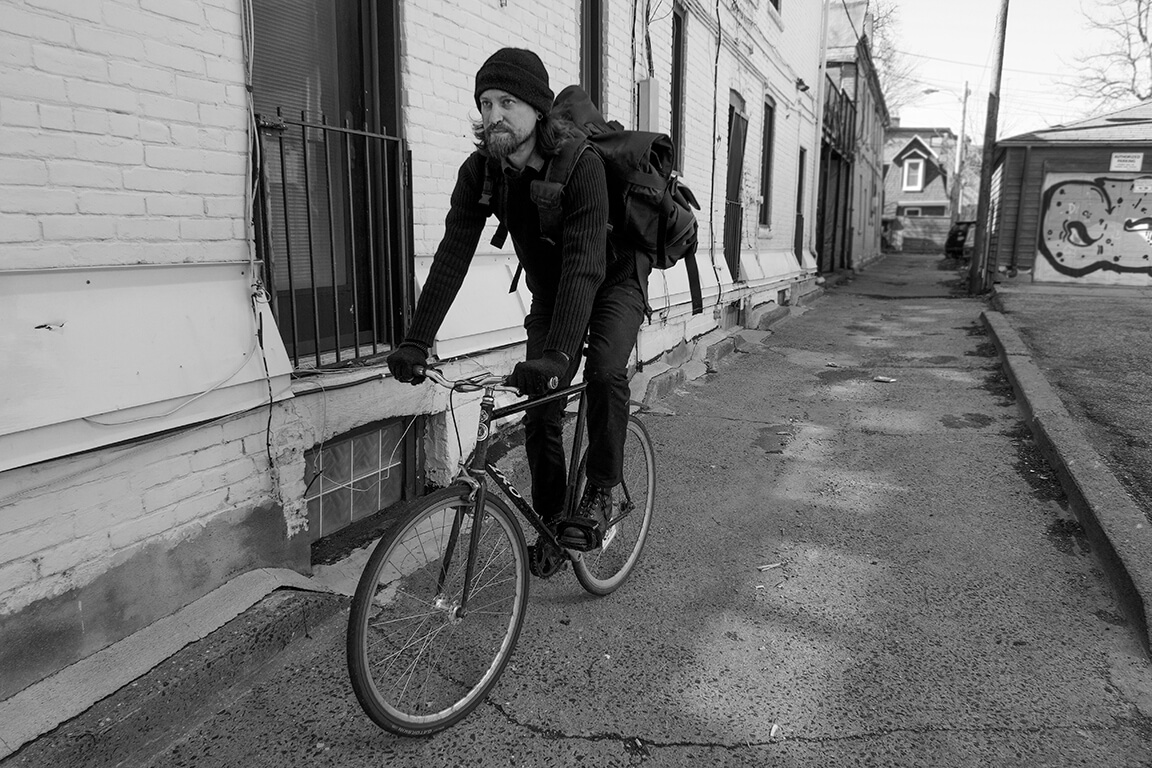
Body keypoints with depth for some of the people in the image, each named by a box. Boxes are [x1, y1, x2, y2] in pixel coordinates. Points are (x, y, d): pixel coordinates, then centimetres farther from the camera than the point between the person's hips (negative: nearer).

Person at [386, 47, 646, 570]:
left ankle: (600, 493, -8)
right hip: (548, 291, 4)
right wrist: (415, 342, -31)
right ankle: (549, 522, 15)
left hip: (612, 282, -4)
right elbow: (452, 255, -21)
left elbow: (584, 262, -41)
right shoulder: (479, 172, -16)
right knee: (540, 410, -3)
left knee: (604, 372, -30)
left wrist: (556, 354, -52)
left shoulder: (580, 163, -31)